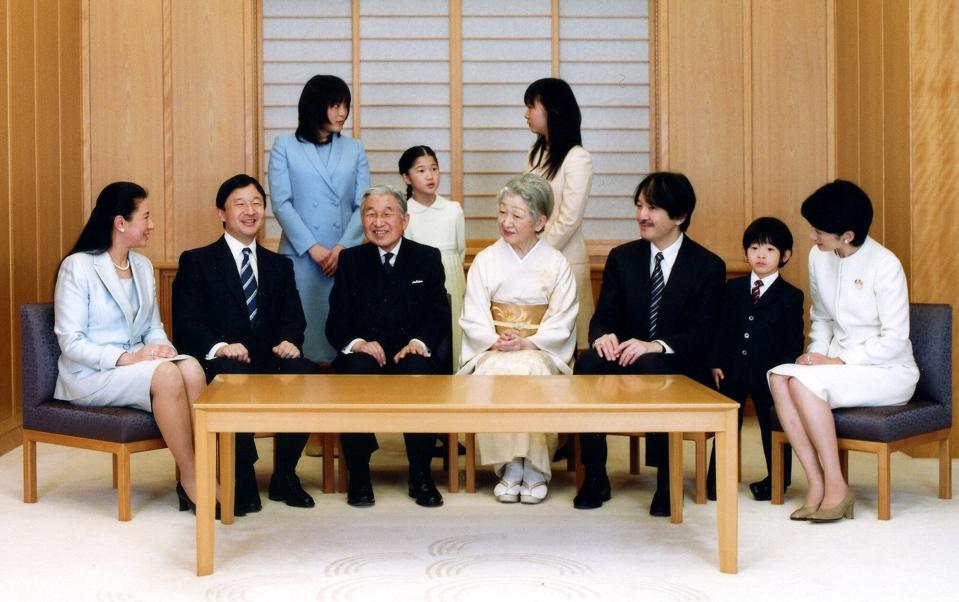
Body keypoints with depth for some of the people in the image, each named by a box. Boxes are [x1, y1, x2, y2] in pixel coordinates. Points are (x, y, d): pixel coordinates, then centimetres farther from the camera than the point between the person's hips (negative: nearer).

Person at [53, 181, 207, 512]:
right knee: (166, 375, -33)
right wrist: (126, 358, -24)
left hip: (136, 361, 6)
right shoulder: (78, 267, -9)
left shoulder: (143, 266, 13)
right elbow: (71, 342, -13)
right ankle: (191, 480, -24)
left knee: (191, 368, -28)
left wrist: (162, 347, -9)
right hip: (89, 374, -6)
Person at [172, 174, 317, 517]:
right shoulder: (196, 262, 8)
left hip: (269, 360, 3)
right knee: (234, 375, -38)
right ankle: (242, 482, -21)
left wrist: (289, 341, -13)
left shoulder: (280, 266, 21)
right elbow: (186, 324, -3)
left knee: (304, 372, -29)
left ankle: (285, 476, -12)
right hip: (220, 362, -3)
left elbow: (293, 318, 12)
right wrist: (219, 346, -23)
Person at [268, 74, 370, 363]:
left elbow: (364, 205, 4)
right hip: (300, 255, -2)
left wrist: (343, 247, -10)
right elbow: (281, 203, -3)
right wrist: (312, 247, -11)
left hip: (346, 257, 2)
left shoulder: (354, 149, 12)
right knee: (303, 327, -1)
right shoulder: (285, 147, 5)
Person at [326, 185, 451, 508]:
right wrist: (356, 342, -17)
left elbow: (440, 314, 4)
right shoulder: (350, 260, 14)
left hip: (412, 354, 0)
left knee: (421, 373, -34)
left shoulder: (428, 258, 13)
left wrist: (419, 342, -17)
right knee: (356, 372, -34)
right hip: (364, 354, 0)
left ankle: (420, 475, -18)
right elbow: (336, 321, 5)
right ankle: (358, 476, -19)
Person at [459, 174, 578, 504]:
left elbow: (561, 322, -1)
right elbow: (473, 318, 3)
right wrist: (495, 342, -16)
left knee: (531, 371, -35)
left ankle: (535, 469, -24)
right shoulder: (485, 260, 9)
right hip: (492, 350, 1)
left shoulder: (557, 263, 5)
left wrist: (527, 343, -17)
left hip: (540, 351, -1)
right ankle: (509, 467, -25)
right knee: (495, 374, -33)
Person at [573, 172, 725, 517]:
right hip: (626, 359, 3)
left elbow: (702, 335, -9)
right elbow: (604, 316, 6)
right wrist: (603, 336, -21)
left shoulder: (708, 267, -1)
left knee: (651, 368, -38)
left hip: (680, 369, -3)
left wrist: (656, 346, -29)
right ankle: (594, 477, -22)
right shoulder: (622, 258, 10)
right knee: (588, 362, -29)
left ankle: (666, 480, -27)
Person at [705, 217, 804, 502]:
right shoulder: (732, 288, 7)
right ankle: (717, 479, 22)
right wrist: (716, 363, -2)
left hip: (769, 373, -3)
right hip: (732, 371, 3)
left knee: (772, 425, 8)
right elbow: (721, 329, 6)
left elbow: (794, 341, -4)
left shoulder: (791, 296, -3)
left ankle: (776, 481, 24)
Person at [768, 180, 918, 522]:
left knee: (804, 382, -31)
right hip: (840, 364, 6)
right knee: (778, 376, -24)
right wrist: (817, 354, -5)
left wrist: (839, 361, -19)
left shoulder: (884, 265, -15)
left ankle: (836, 487, -19)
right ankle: (816, 485, -22)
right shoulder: (819, 257, 4)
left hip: (889, 372, -6)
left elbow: (895, 339, -15)